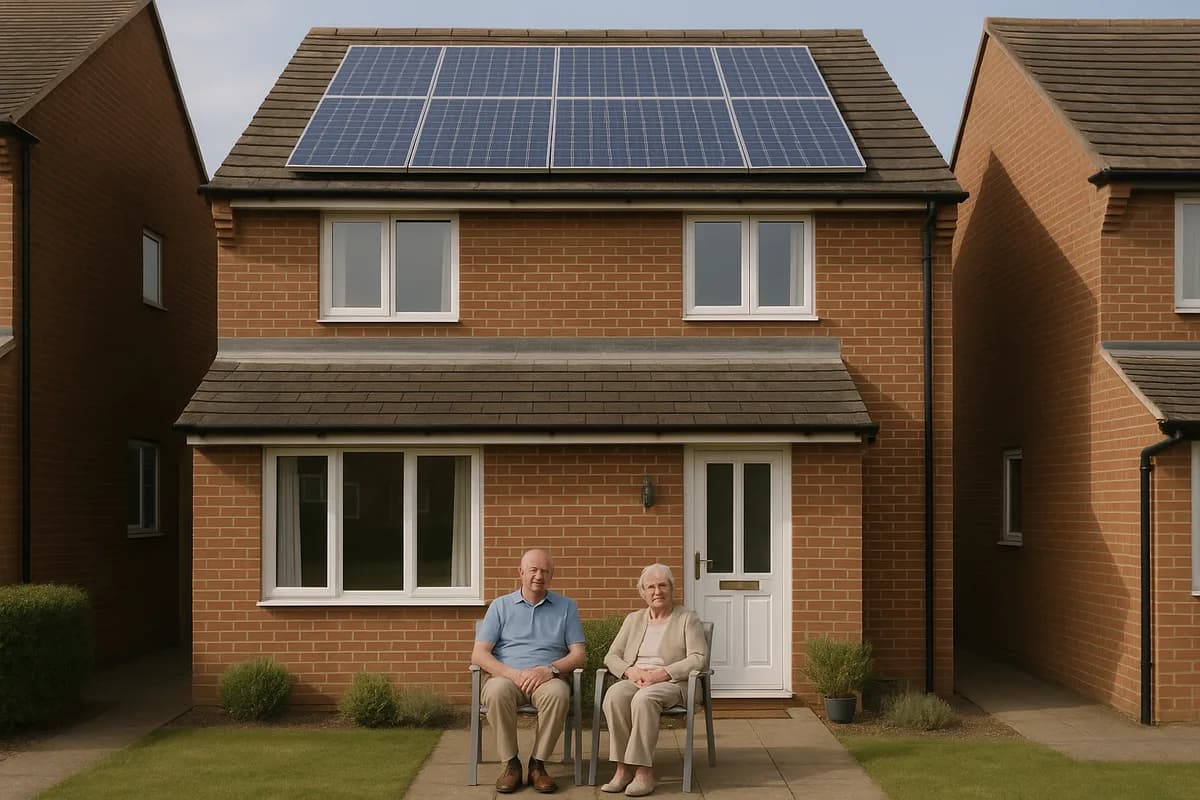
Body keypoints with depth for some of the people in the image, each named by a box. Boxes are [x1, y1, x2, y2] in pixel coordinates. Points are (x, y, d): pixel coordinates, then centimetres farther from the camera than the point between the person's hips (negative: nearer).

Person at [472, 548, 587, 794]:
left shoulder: (566, 607, 14)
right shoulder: (500, 606, 12)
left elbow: (579, 654, 6)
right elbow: (478, 654, 3)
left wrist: (550, 669, -14)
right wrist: (512, 674, -14)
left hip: (547, 679, 0)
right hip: (506, 677, 0)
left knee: (558, 693, -35)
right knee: (497, 691, -36)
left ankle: (538, 764, -18)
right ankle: (510, 763, -19)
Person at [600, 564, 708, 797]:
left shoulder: (688, 619, 7)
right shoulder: (633, 619, 21)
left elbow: (699, 659, -4)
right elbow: (611, 657, 15)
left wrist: (662, 673, -16)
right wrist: (631, 671, -8)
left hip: (672, 683, -4)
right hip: (634, 680, 4)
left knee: (644, 698, -37)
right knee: (614, 696, -32)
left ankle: (643, 772, -34)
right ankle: (623, 769, -29)